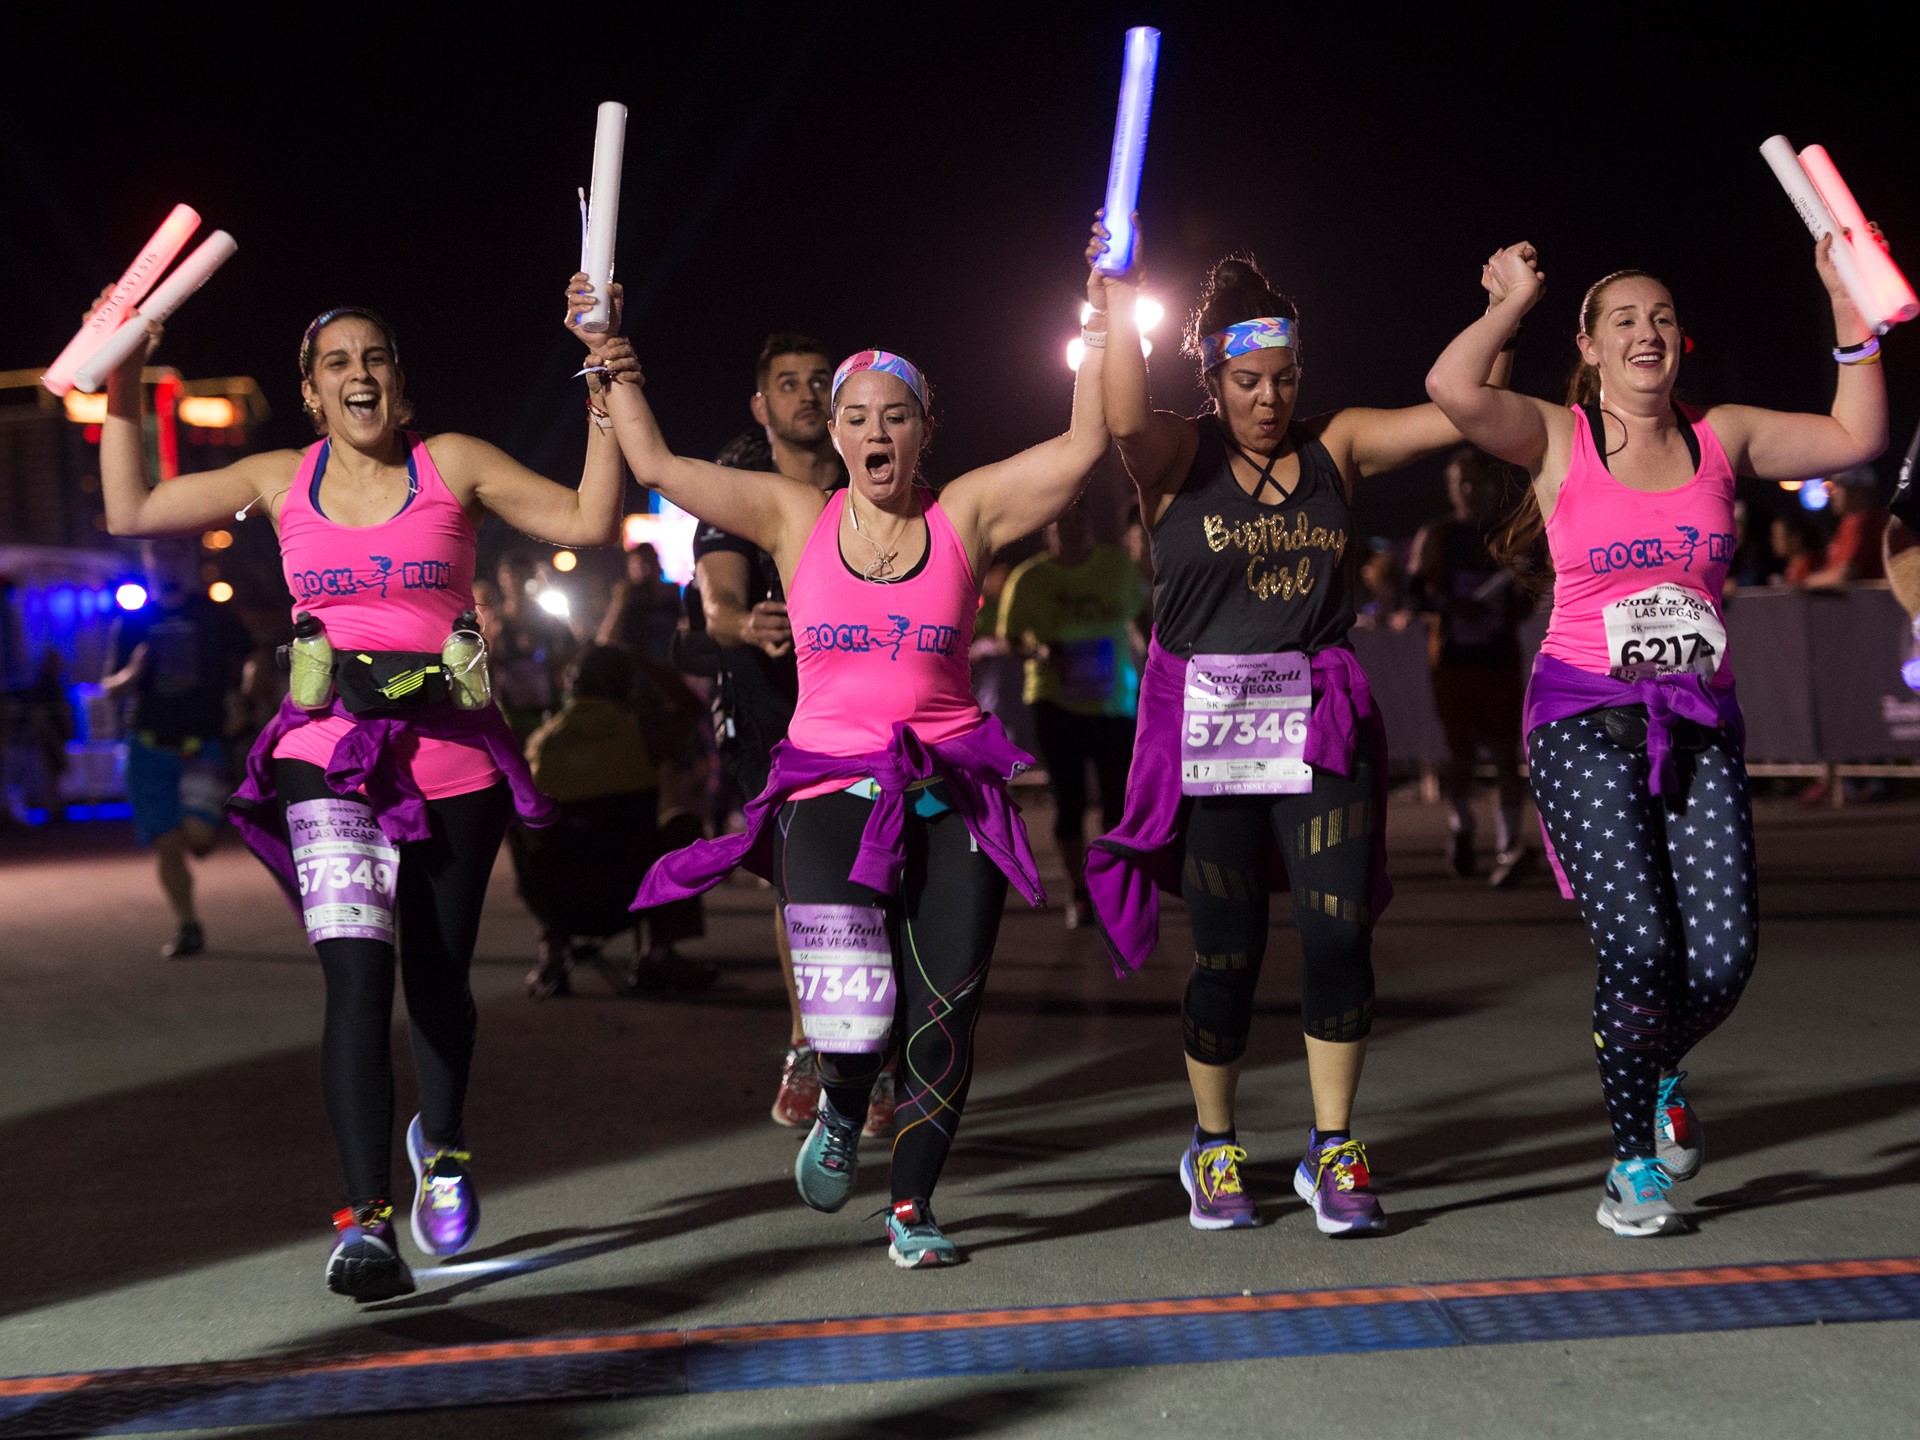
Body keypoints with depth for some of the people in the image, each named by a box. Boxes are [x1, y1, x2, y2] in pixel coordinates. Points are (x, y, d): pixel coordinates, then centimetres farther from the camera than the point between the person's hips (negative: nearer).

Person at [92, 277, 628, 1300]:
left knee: (436, 977, 10)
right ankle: (366, 1219, -19)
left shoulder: (452, 466, 5)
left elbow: (589, 521, -2)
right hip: (329, 755, 0)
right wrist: (123, 390, 9)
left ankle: (441, 1146, 40)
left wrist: (605, 388, -7)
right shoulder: (281, 481, 10)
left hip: (452, 760, 0)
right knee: (357, 977, -17)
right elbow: (131, 512, 14)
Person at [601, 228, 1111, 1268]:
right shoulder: (796, 519, 6)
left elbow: (1083, 446, -3)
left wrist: (1102, 324, -6)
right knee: (853, 1018, -15)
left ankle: (911, 1210, 16)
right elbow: (655, 465, 6)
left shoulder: (964, 516, 5)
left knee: (943, 1016, -4)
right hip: (829, 792, -1)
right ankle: (839, 1113, 23)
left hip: (949, 796, 1)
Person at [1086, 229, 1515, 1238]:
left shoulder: (1334, 446, 9)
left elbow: (1454, 415, 1)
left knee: (1340, 931, -8)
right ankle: (1214, 1148, 24)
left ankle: (1332, 1154, 6)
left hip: (1321, 724, 2)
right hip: (1208, 727, -2)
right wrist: (1118, 298, -24)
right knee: (1227, 952, 3)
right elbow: (1124, 419, -21)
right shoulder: (1179, 458, 0)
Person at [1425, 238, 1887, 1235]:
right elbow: (1453, 388, -18)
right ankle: (1633, 1162, 8)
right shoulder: (1558, 439, 0)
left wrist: (1850, 315, 7)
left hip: (1700, 721, 4)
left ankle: (1654, 1073, 29)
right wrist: (1513, 304, -2)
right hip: (1585, 717, -3)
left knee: (1724, 955, -8)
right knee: (1639, 943, -16)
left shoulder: (1721, 439, 12)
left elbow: (1857, 437, 12)